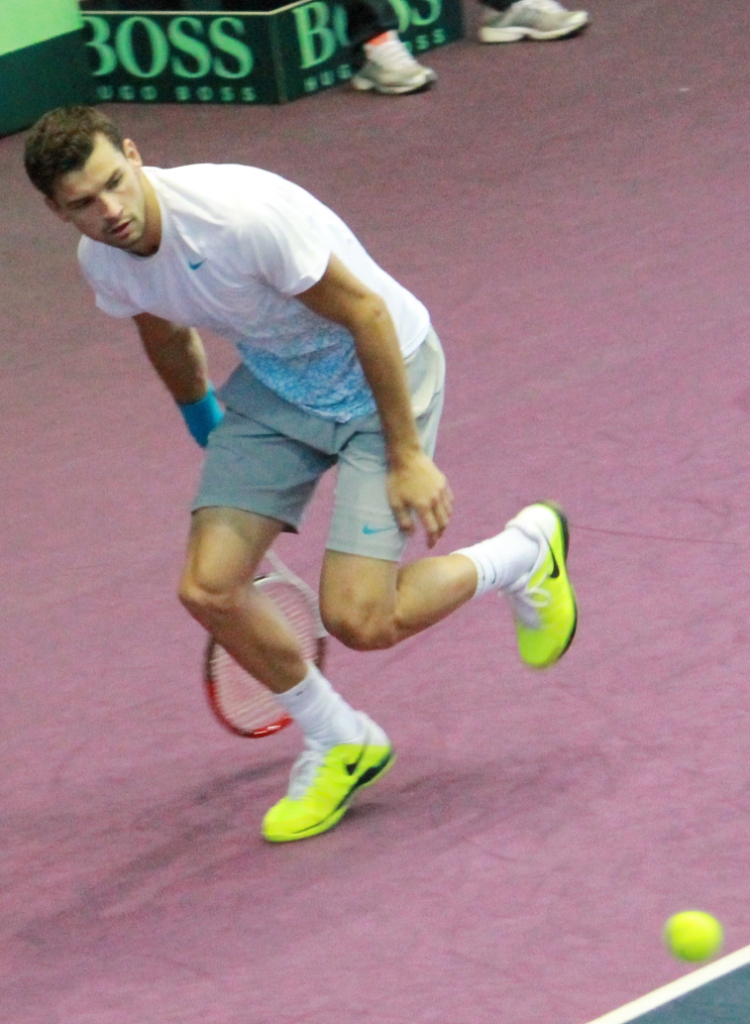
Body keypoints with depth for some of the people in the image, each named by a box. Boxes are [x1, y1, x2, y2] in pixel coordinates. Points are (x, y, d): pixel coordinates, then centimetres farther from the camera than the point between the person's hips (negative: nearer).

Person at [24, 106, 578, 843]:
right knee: (209, 590, -8)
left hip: (379, 373, -7)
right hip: (273, 383, 7)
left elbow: (365, 312, -24)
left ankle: (525, 551, 13)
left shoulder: (241, 214, -35)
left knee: (358, 621, -15)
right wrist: (207, 430, 29)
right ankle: (339, 744, 16)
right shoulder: (102, 262, -11)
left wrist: (406, 455, -20)